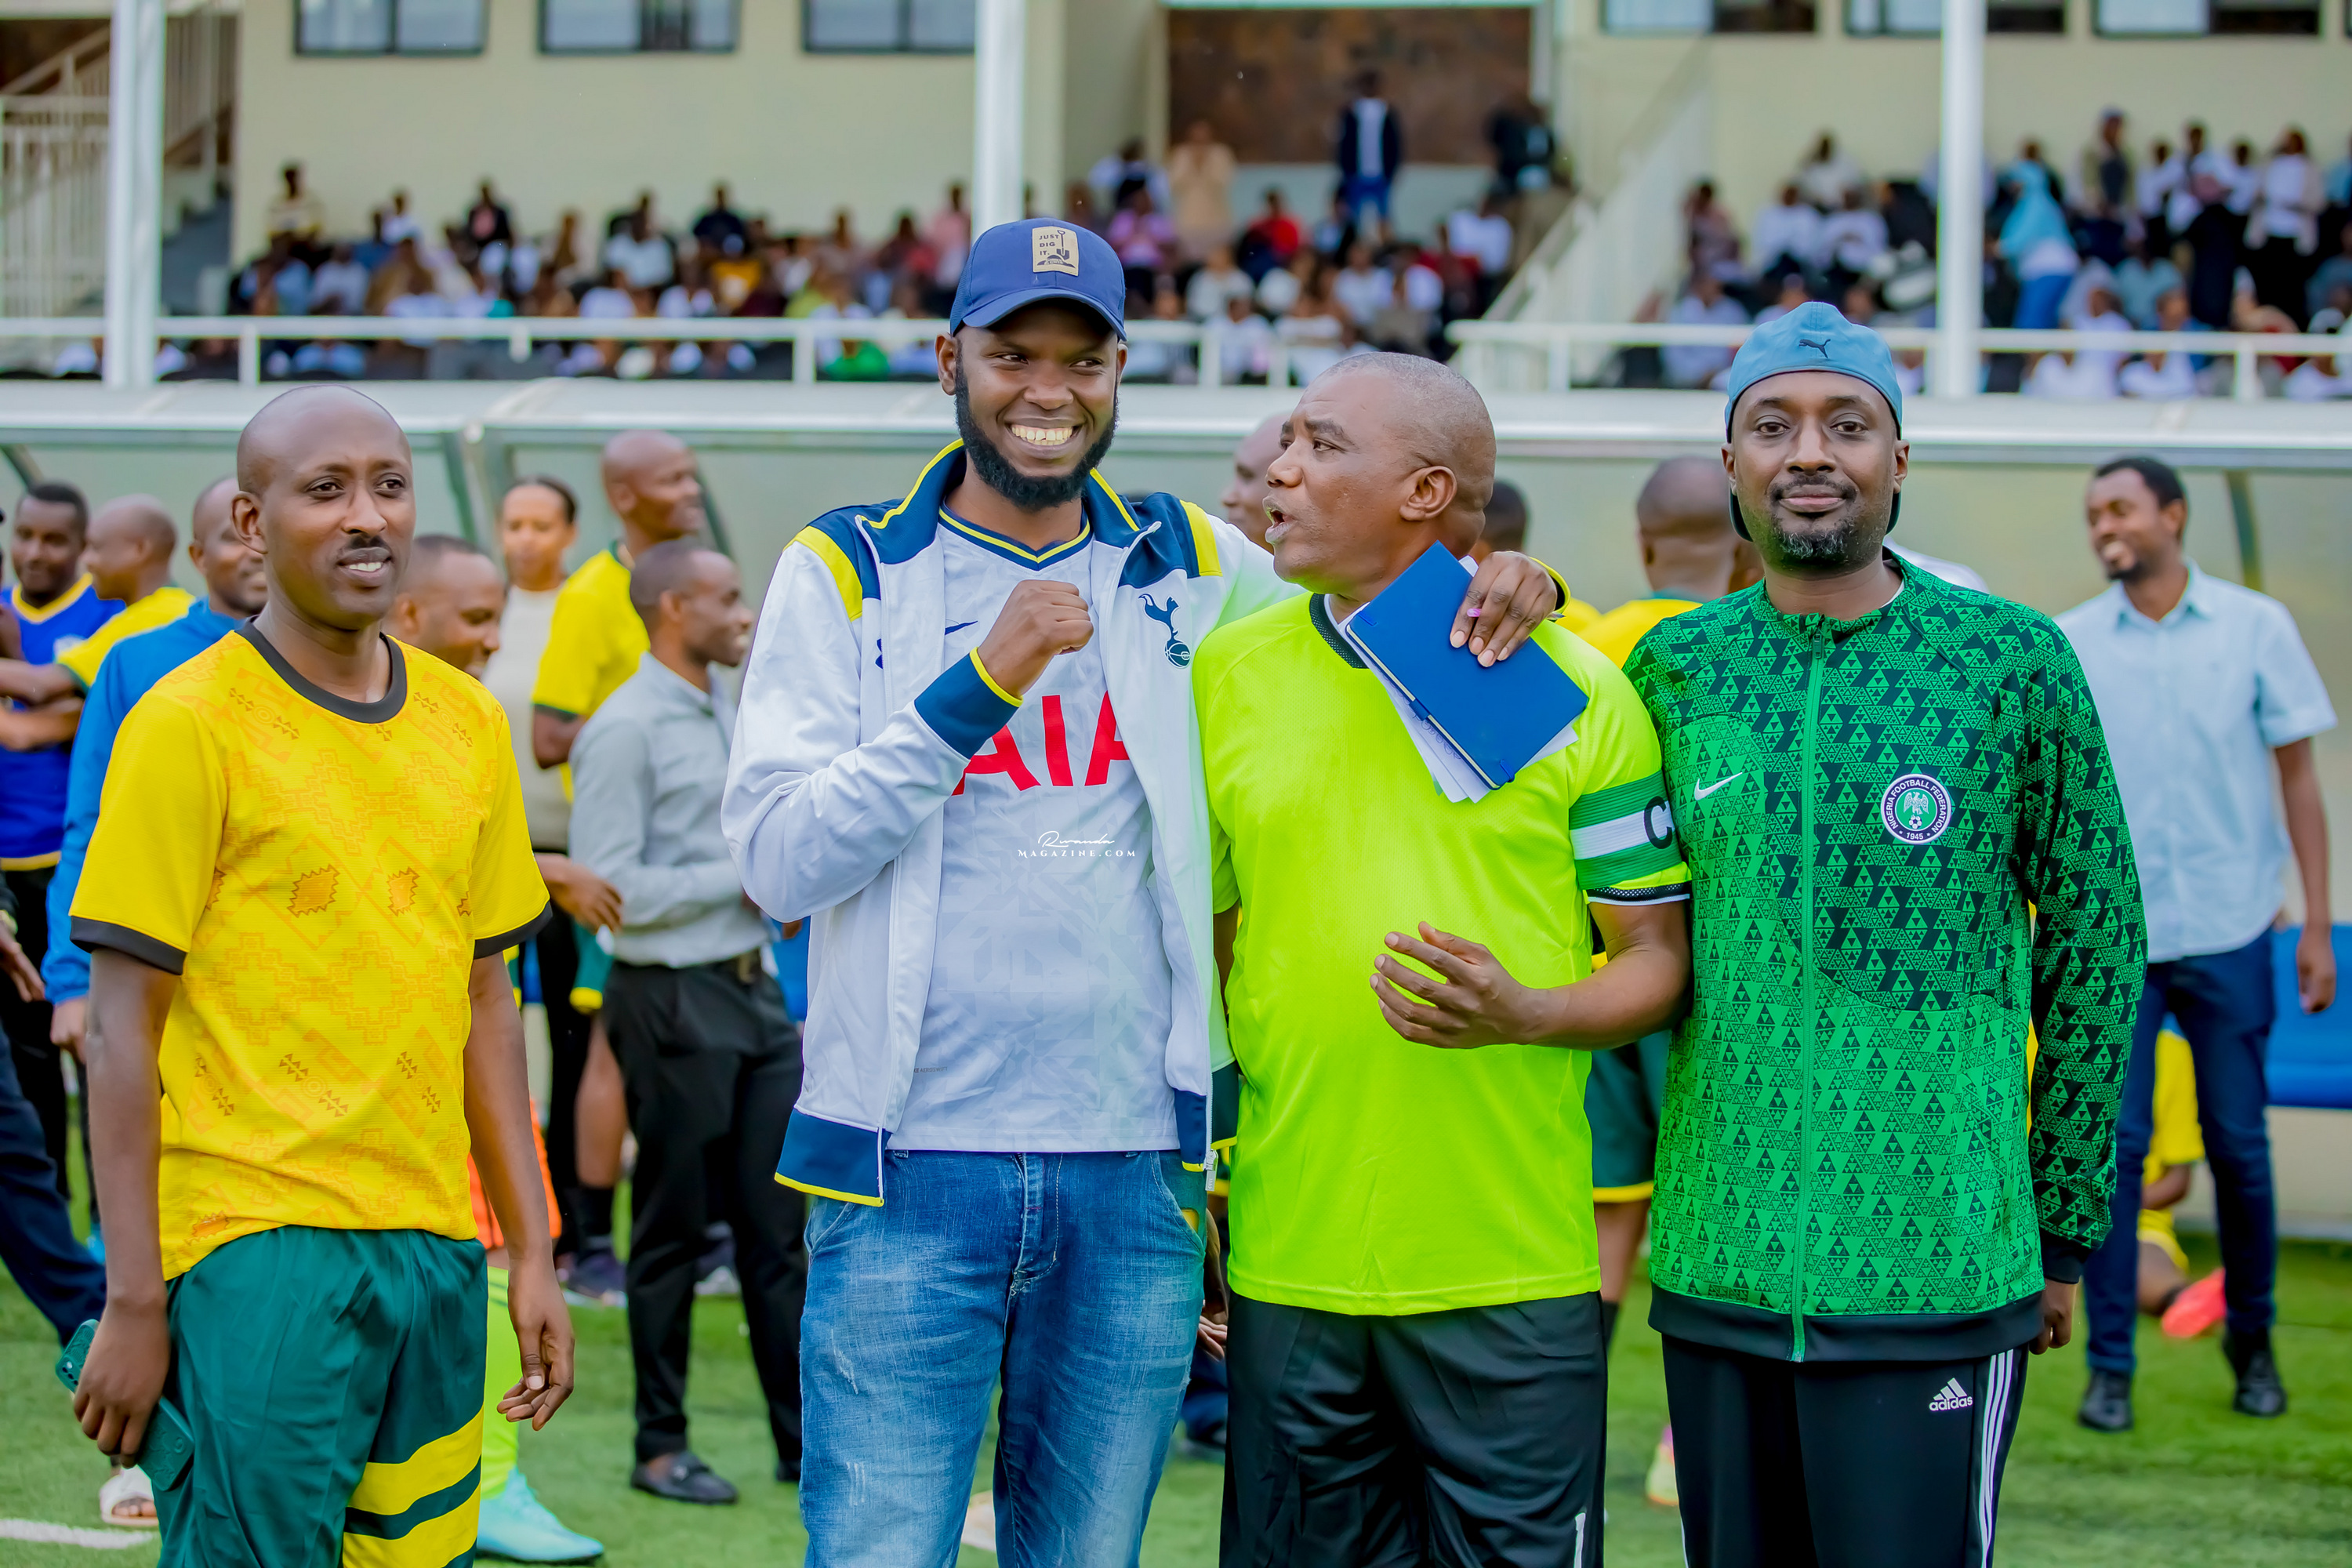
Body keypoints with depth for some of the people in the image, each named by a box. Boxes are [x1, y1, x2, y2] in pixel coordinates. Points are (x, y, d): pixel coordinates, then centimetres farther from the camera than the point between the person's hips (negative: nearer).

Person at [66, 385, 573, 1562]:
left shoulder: (467, 723, 11)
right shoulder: (187, 722, -6)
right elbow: (121, 1027, -7)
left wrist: (532, 1252, 12)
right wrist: (134, 1301, -10)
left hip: (433, 1242, 6)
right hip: (256, 1245, -5)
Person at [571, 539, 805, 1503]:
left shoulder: (726, 715, 14)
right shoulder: (626, 729, -13)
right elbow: (611, 886, -18)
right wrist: (740, 881, -15)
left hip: (751, 988, 8)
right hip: (673, 998, -8)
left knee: (775, 1217, 9)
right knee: (674, 1227, 2)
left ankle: (803, 1434, 14)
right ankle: (660, 1447, 13)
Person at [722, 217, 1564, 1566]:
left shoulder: (1190, 569, 10)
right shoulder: (848, 572, 3)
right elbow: (779, 859, -6)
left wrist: (1507, 584, -1)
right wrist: (982, 682, -15)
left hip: (1135, 1170, 3)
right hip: (911, 1169, -3)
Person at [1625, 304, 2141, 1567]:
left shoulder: (2013, 665, -2)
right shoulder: (1674, 668, 5)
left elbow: (2096, 950, 4)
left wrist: (2067, 1226, 5)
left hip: (1934, 1269, -3)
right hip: (1712, 1265, 3)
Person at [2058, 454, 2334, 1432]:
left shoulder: (2255, 626, 1)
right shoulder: (2067, 646, 3)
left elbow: (2297, 778, 5)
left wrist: (2316, 924, 1)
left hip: (2229, 935, 0)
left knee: (2239, 1147, 7)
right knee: (2111, 1147, -2)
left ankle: (2252, 1341, 25)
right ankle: (2109, 1364, 6)